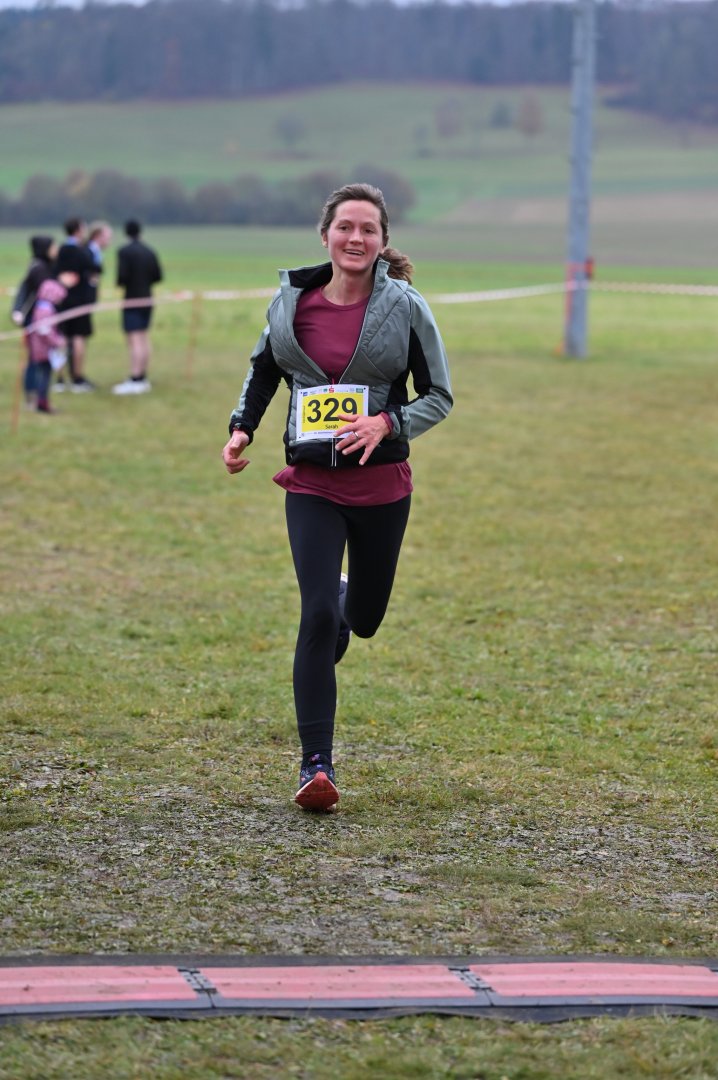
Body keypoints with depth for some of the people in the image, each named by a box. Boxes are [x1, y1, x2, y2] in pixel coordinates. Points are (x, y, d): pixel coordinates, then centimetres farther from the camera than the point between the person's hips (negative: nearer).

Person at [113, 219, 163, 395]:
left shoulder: (124, 252, -13)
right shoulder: (150, 252, 5)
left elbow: (122, 275, -20)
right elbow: (158, 276, 5)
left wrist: (120, 284, 1)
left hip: (132, 299, -7)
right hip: (147, 298, 7)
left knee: (134, 340, -9)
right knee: (144, 338, 14)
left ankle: (135, 380, -13)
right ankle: (143, 378, 18)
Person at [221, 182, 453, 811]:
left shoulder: (405, 308, -6)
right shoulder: (292, 302, 0)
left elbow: (439, 396, 0)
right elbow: (264, 371, 18)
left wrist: (387, 423, -18)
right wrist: (242, 429, 3)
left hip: (382, 484, 0)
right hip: (312, 483, 0)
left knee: (363, 618, 15)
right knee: (318, 616, -14)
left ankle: (347, 601, 56)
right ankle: (316, 765, -9)